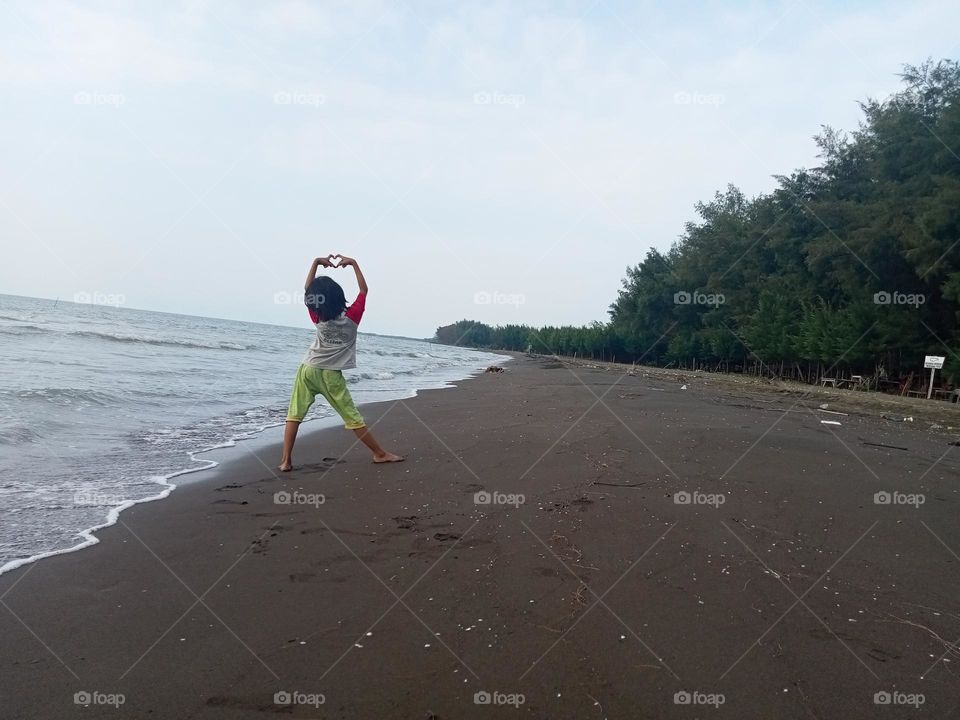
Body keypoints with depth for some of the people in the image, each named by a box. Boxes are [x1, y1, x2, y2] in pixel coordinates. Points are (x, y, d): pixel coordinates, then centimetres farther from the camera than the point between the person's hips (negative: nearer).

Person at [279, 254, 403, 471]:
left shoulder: (318, 318, -5)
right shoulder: (351, 317, -10)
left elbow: (307, 290, 7)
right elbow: (364, 290, 2)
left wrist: (316, 263, 3)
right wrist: (353, 264, 1)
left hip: (308, 370, 2)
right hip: (330, 376, -2)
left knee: (294, 414, 7)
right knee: (353, 418, 3)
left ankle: (286, 460, 2)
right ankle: (380, 453, 10)